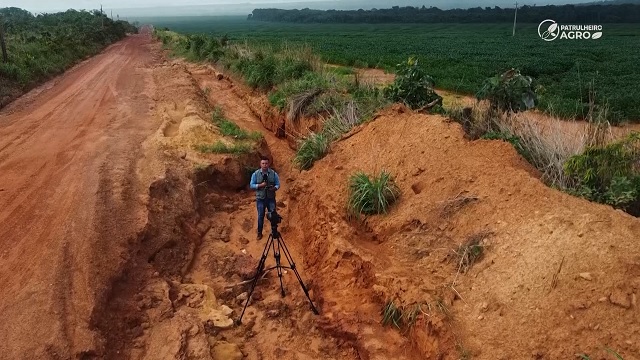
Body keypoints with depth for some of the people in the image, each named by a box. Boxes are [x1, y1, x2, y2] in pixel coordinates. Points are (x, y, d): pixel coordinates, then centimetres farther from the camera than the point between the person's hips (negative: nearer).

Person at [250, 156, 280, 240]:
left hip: (271, 198, 1)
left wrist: (274, 188, -21)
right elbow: (252, 185, -3)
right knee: (260, 216, 8)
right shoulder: (255, 174, -4)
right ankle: (259, 233, 22)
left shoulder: (273, 173, -3)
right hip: (260, 198, 0)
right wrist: (260, 185, -19)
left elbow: (278, 184, 1)